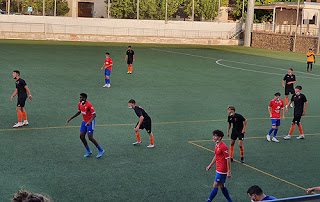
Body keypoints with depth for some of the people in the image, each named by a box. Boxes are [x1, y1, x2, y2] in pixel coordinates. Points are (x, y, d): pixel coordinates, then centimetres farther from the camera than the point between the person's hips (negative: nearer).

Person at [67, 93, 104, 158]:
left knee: (90, 138, -9)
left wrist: (89, 122, -40)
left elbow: (94, 115, -24)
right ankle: (88, 151, 17)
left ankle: (101, 150, 8)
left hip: (90, 122, -7)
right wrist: (70, 119, 15)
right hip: (84, 121, 8)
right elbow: (79, 112, 16)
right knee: (82, 136, 1)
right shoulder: (79, 104, -1)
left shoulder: (89, 105, -24)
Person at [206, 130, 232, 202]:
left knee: (215, 186, -3)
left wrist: (229, 172, -18)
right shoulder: (216, 145, 10)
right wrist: (210, 165, 24)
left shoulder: (223, 146, -19)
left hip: (222, 171, -9)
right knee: (222, 186, 15)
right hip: (218, 170, 9)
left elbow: (228, 159, -18)